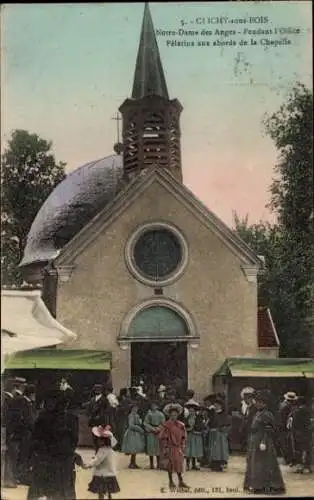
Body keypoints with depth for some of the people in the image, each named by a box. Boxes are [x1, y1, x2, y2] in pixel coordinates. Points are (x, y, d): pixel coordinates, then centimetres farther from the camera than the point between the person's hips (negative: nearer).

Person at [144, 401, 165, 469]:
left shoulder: (160, 414, 6)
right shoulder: (149, 414, 6)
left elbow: (163, 424, 5)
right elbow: (145, 423, 1)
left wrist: (158, 429, -10)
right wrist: (152, 428, -9)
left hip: (158, 432, 0)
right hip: (150, 433, 0)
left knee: (158, 447, -2)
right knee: (151, 447, -2)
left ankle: (158, 464, 5)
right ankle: (151, 464, 6)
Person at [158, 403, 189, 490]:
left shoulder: (181, 425, 4)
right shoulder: (166, 425, -10)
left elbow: (184, 437, 10)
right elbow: (163, 438, -9)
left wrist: (183, 447, 5)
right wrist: (165, 449, -12)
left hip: (178, 448, 4)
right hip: (170, 448, -4)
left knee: (179, 464, 5)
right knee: (170, 465, 4)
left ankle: (181, 482, 12)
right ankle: (171, 482, 16)